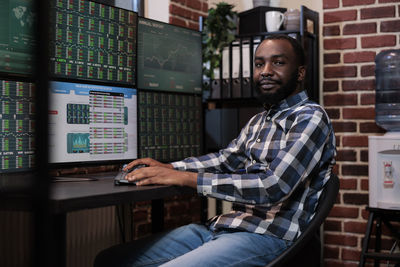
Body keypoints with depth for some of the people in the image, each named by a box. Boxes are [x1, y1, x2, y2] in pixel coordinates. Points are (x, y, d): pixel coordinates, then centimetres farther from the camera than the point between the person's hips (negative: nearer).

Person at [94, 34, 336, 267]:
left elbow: (273, 187, -20)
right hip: (221, 226, 8)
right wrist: (169, 167, 11)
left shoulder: (311, 118, -9)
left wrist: (185, 178, -18)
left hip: (268, 236, -8)